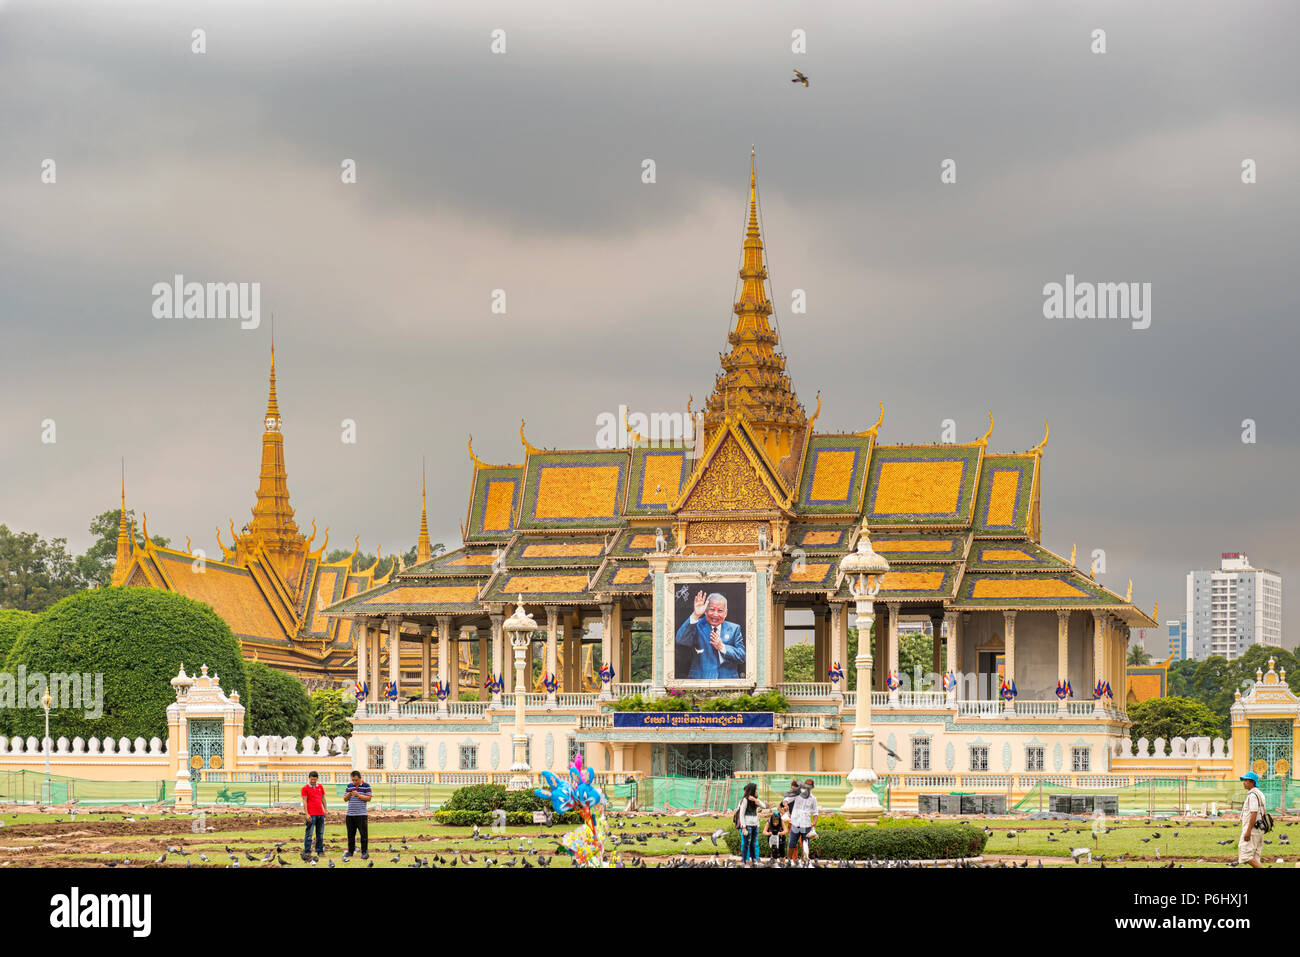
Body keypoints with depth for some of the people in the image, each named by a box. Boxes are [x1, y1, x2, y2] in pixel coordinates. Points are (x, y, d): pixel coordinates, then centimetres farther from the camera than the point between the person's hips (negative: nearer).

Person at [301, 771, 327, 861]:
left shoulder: (320, 787, 12)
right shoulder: (305, 788, -3)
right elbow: (304, 801, -6)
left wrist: (325, 809, 11)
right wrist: (307, 814, -13)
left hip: (320, 813, 5)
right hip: (311, 814, -5)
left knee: (320, 833, 8)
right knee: (309, 834, -6)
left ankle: (320, 851, 14)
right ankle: (307, 852, -4)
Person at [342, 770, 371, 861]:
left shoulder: (366, 786, -1)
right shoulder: (349, 786, 11)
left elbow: (368, 798, -6)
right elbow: (345, 798, 13)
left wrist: (358, 795, -14)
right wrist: (349, 794, -9)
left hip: (361, 815, -4)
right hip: (350, 814, 4)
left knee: (363, 833, -5)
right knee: (350, 834, 8)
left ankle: (364, 852, 1)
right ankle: (350, 851, 16)